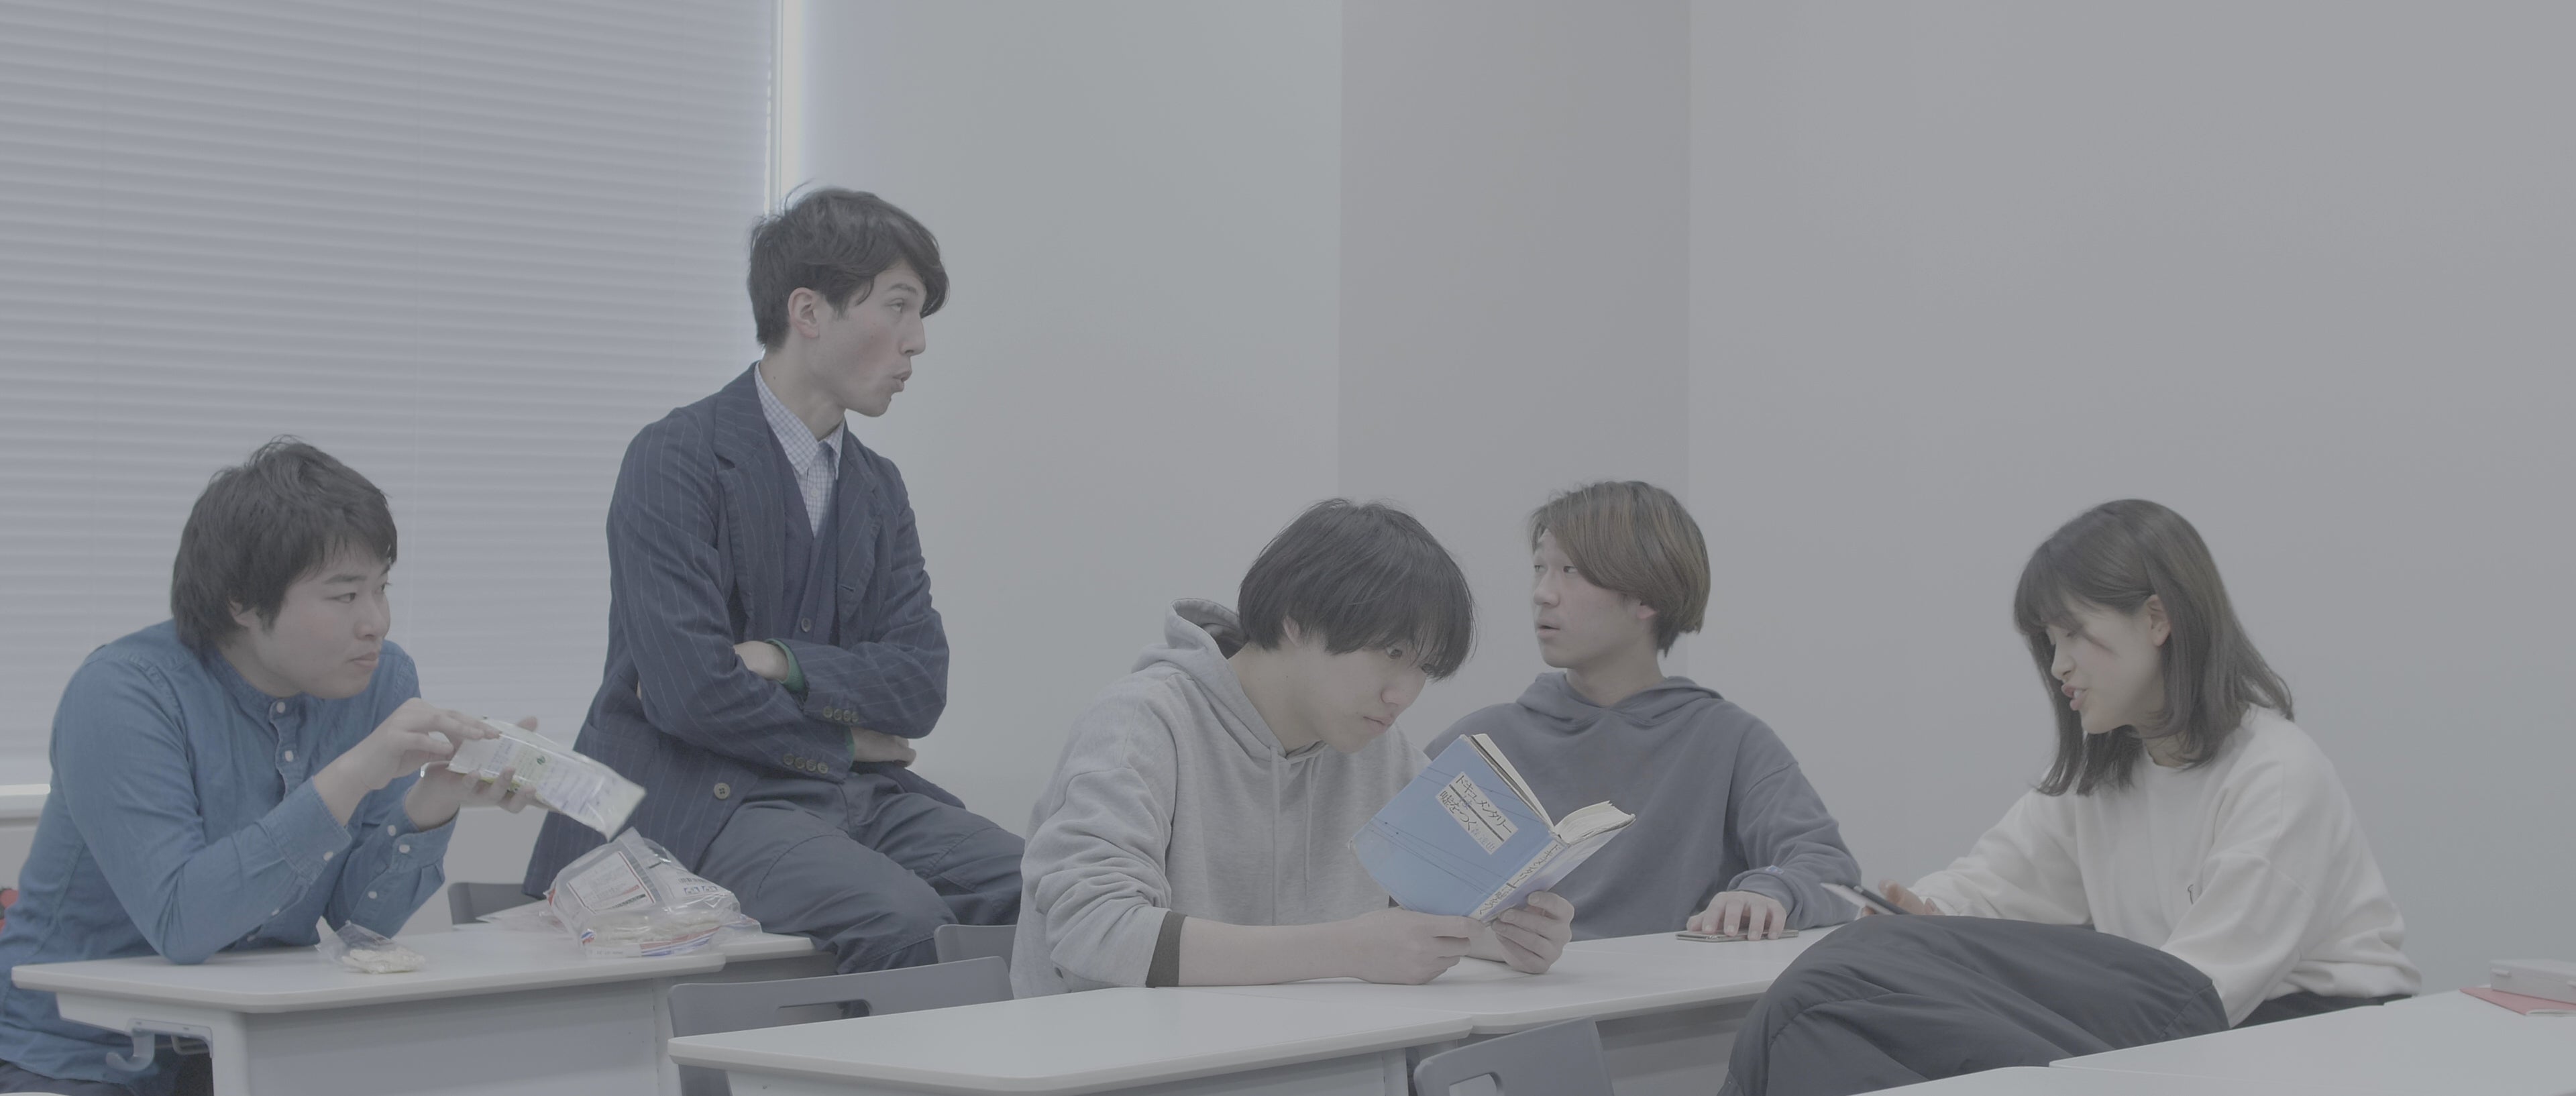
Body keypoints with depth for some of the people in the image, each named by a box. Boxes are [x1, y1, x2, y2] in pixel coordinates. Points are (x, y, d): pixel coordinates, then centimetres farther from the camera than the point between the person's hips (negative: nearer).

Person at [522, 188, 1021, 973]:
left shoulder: (879, 489, 16)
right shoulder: (676, 461, -7)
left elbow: (921, 686, 5)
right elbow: (689, 693, -17)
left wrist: (783, 662, -12)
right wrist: (843, 739, -4)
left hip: (850, 790, 7)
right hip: (698, 794, -7)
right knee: (904, 920, -32)